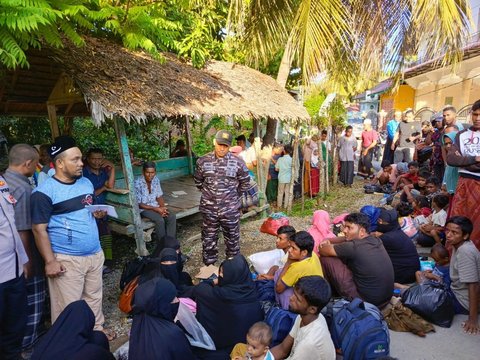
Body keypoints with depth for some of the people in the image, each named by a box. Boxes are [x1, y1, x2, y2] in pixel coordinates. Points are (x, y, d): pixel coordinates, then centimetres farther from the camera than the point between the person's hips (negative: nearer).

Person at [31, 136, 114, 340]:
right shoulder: (44, 191, -15)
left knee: (94, 296, 21)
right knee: (68, 305, 8)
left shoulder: (86, 183, 6)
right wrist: (50, 261, -15)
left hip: (95, 253, 7)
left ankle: (97, 328, 40)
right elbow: (39, 229, -14)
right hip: (66, 259, -6)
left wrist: (99, 213, -3)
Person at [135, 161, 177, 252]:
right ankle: (163, 247, -17)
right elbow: (139, 204, -16)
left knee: (172, 217, -21)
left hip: (156, 206, 5)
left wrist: (162, 208, -12)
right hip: (143, 209, -5)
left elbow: (159, 196, 7)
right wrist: (156, 209, -21)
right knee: (160, 220, -31)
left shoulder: (156, 180, -2)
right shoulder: (138, 183, -19)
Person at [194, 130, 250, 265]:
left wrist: (234, 194, 8)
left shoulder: (238, 162, -8)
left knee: (232, 237, 14)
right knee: (208, 239, 15)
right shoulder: (203, 161, -3)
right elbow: (198, 180, 12)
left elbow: (245, 183, 4)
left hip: (231, 209, -1)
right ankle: (209, 266, 34)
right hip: (208, 209, 2)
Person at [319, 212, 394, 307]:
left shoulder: (353, 247, -25)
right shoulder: (376, 240, -1)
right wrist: (328, 241, 6)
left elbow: (323, 251, -13)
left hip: (366, 301, -8)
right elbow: (348, 239, 17)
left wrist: (325, 245, 9)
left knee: (326, 259, -7)